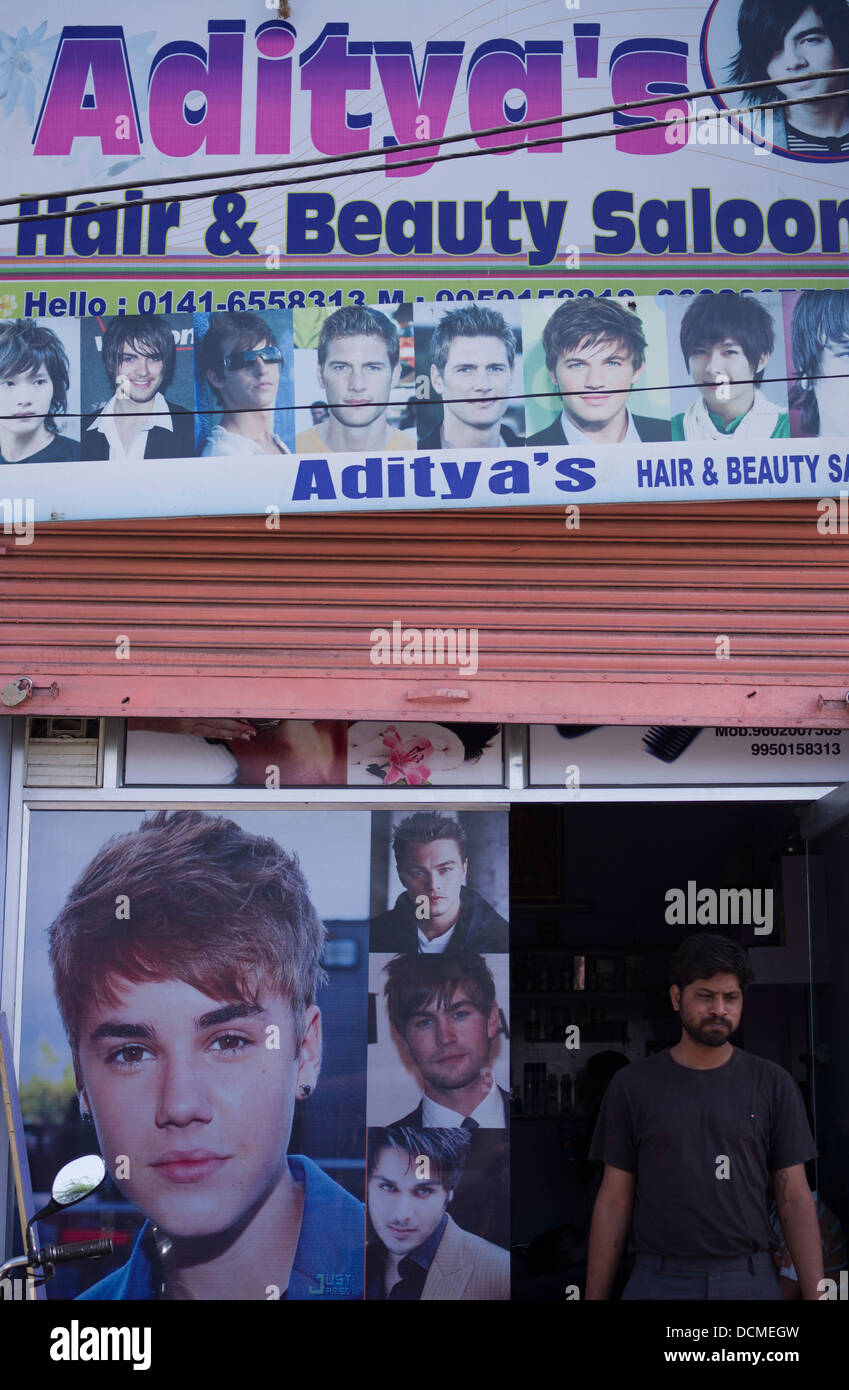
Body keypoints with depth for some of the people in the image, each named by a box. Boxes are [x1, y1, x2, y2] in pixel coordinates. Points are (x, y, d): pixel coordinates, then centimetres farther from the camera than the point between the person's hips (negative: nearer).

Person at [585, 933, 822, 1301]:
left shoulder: (773, 1084, 2)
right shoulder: (632, 1085, 1)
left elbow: (795, 1199, 2)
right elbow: (614, 1201, 3)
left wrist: (816, 1296, -5)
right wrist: (594, 1296, 0)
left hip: (750, 1282, 1)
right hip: (658, 1282, 0)